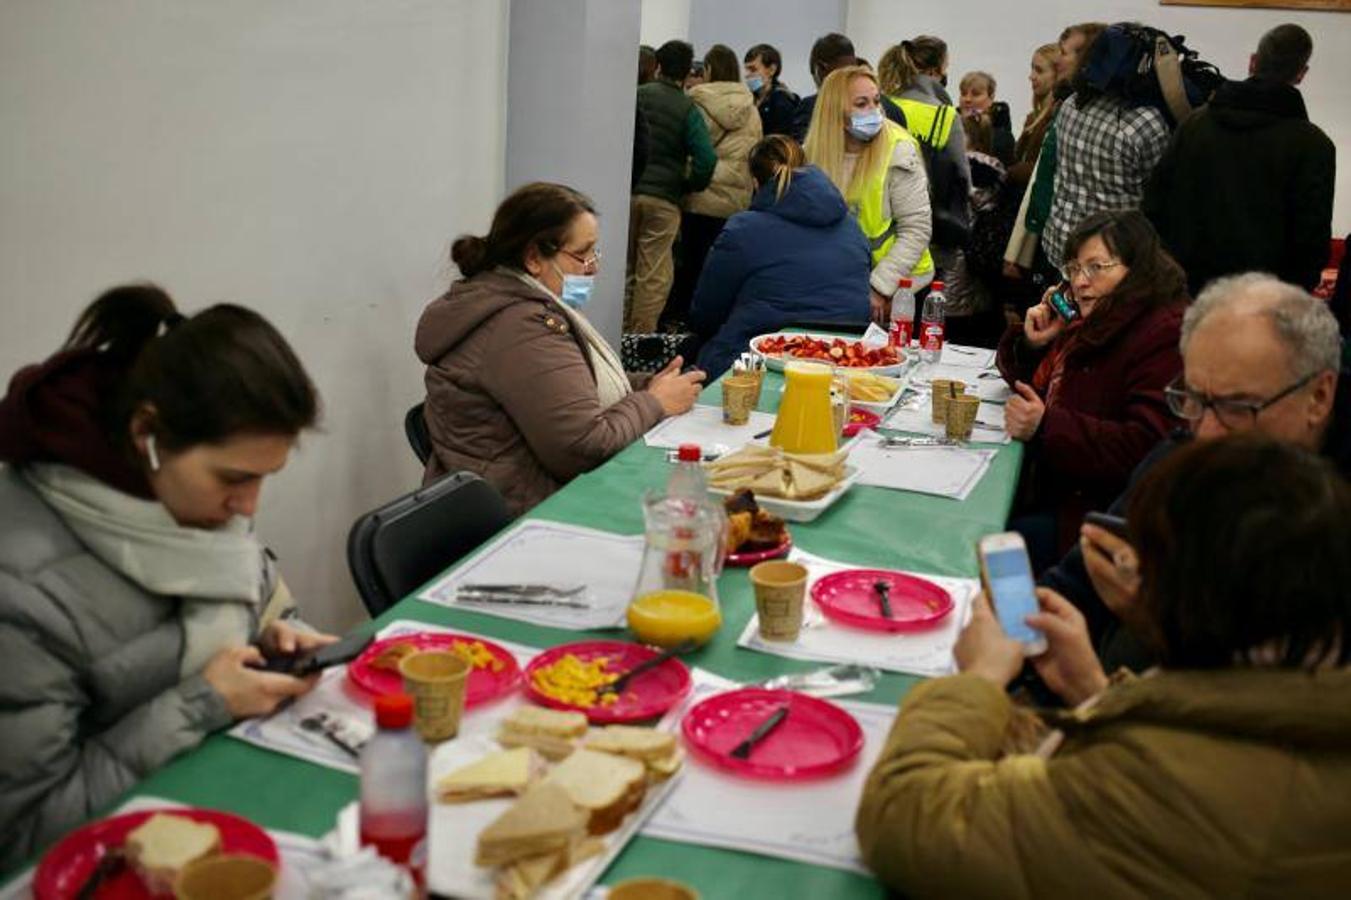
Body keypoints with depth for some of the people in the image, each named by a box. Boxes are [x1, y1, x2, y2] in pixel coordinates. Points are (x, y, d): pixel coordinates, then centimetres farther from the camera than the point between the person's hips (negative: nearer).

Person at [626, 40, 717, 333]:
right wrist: (690, 186, 5)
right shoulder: (687, 109, -3)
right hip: (664, 198, -2)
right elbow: (706, 158, -11)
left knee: (625, 268, 14)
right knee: (654, 276, 2)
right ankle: (642, 335, 2)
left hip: (627, 191, 3)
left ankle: (621, 331, 19)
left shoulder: (636, 96, 3)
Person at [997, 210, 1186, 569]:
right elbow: (1036, 383, 29)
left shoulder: (1166, 338, -16)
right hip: (1053, 490, 9)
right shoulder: (1092, 326, 16)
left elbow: (1147, 448, -27)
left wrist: (1046, 426, -27)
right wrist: (1031, 344, 6)